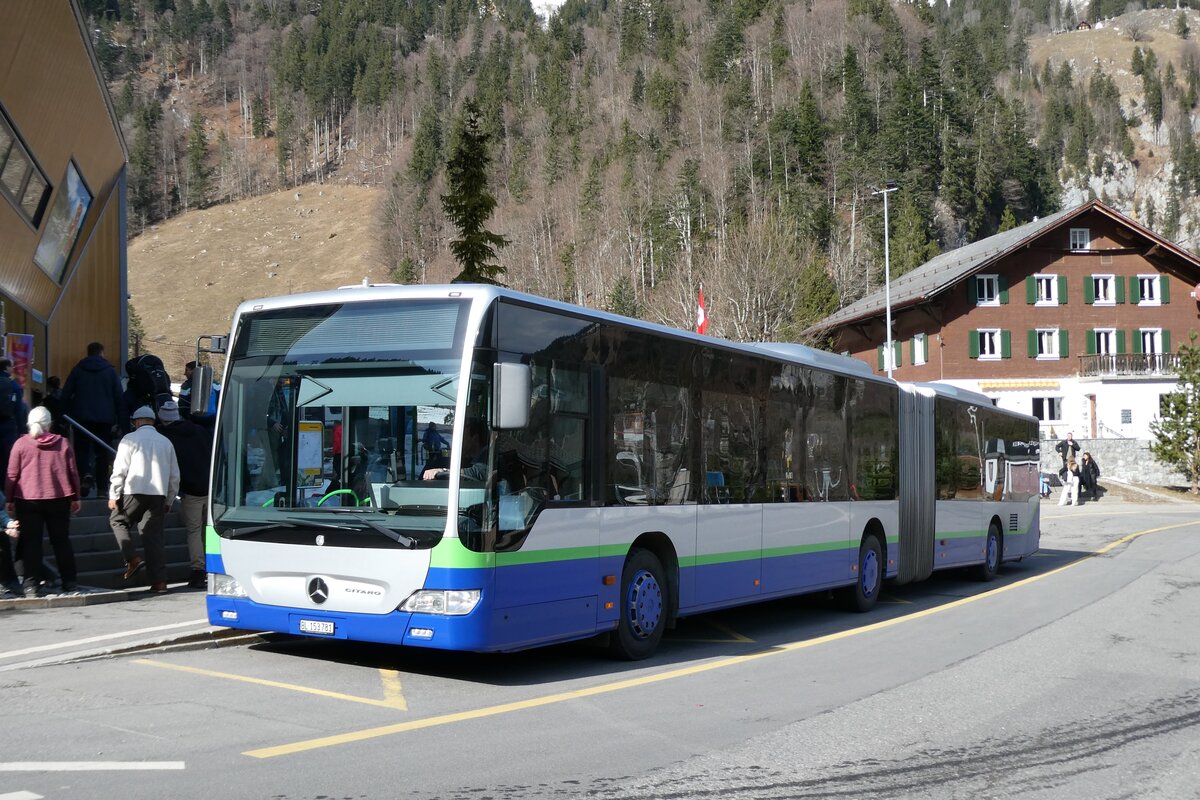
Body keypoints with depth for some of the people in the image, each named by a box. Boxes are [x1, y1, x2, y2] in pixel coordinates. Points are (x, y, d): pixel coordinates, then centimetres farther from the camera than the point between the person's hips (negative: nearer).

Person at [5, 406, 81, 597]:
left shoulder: (21, 443, -1)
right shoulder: (62, 442, 3)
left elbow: (12, 474, -1)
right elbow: (73, 472, 5)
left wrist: (9, 499, 7)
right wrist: (75, 497, 13)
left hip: (28, 500, -1)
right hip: (59, 499, 1)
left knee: (31, 543, 2)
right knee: (61, 541, 9)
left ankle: (31, 585, -2)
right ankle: (69, 582, 9)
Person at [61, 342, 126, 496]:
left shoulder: (77, 370, 7)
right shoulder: (110, 371, 6)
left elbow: (66, 394, 3)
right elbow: (119, 398, 4)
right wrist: (121, 422, 6)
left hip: (82, 418, 0)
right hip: (105, 419, 0)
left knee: (82, 449, 6)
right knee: (102, 452, 6)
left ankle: (85, 474, -21)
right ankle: (102, 486, 4)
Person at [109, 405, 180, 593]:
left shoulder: (130, 439, 0)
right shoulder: (166, 442, 14)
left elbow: (120, 470, -6)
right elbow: (174, 475, 16)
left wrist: (113, 496, 0)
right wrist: (169, 500, 22)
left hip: (135, 492, -4)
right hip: (158, 494, 4)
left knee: (117, 520, 19)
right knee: (154, 535, 6)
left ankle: (132, 559, 1)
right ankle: (159, 581, 1)